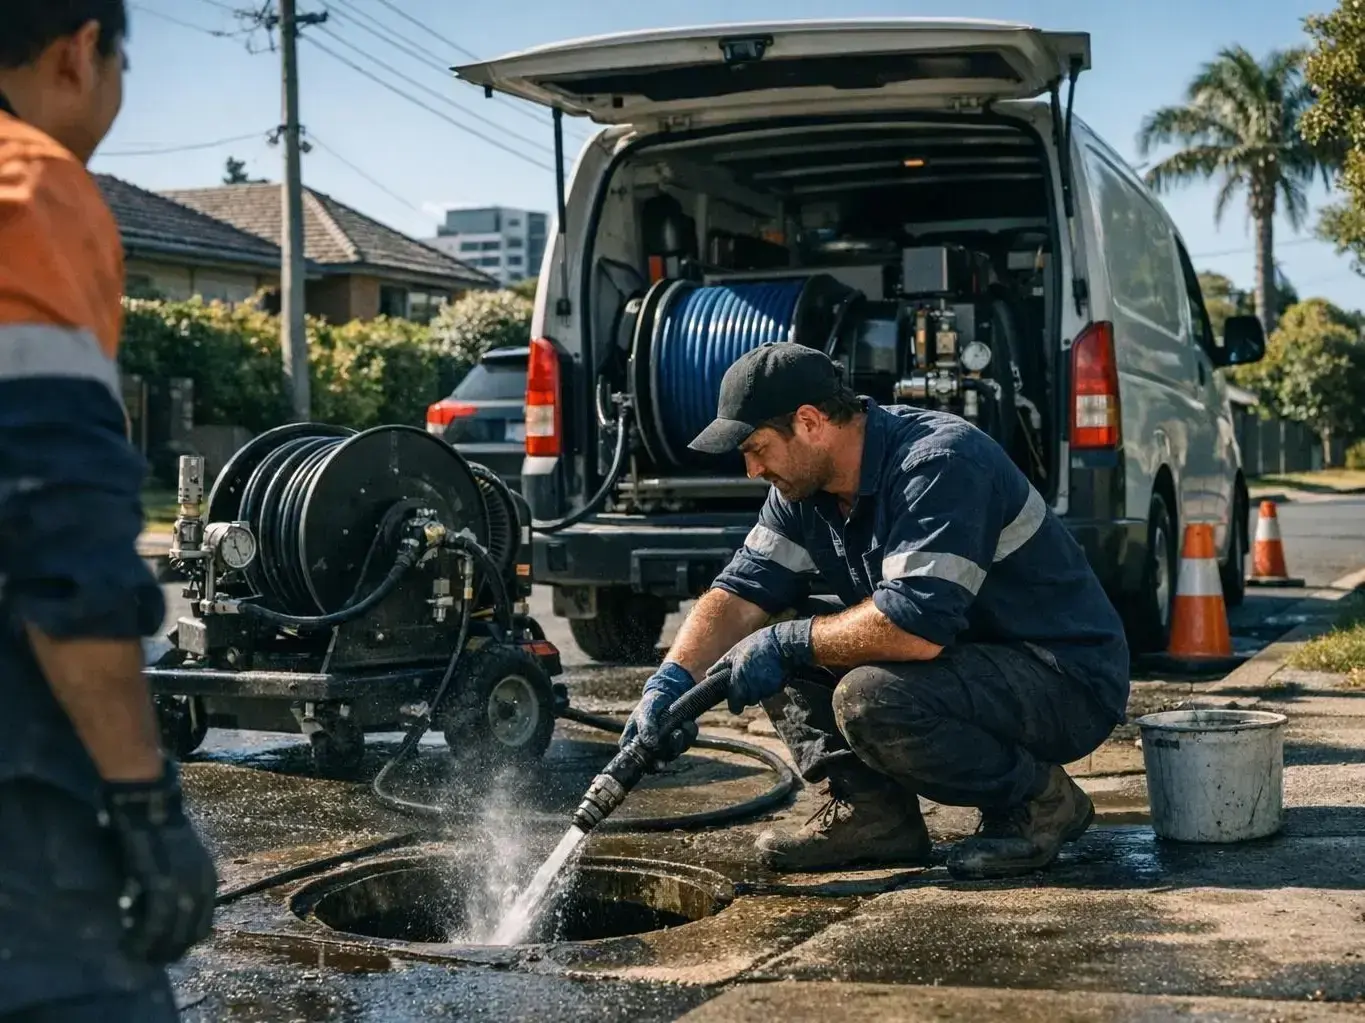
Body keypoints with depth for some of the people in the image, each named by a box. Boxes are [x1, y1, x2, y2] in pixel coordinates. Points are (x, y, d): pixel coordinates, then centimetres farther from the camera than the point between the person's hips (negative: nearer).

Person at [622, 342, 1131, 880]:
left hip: (1070, 680, -8)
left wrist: (788, 642, -23)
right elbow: (741, 592, 1)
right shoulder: (805, 484, 1)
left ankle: (1040, 801, -9)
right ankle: (870, 811, 1)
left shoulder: (940, 463, -26)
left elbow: (915, 626, -35)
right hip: (965, 661, 9)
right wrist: (671, 680, -15)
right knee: (770, 641, 0)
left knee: (869, 699, -32)